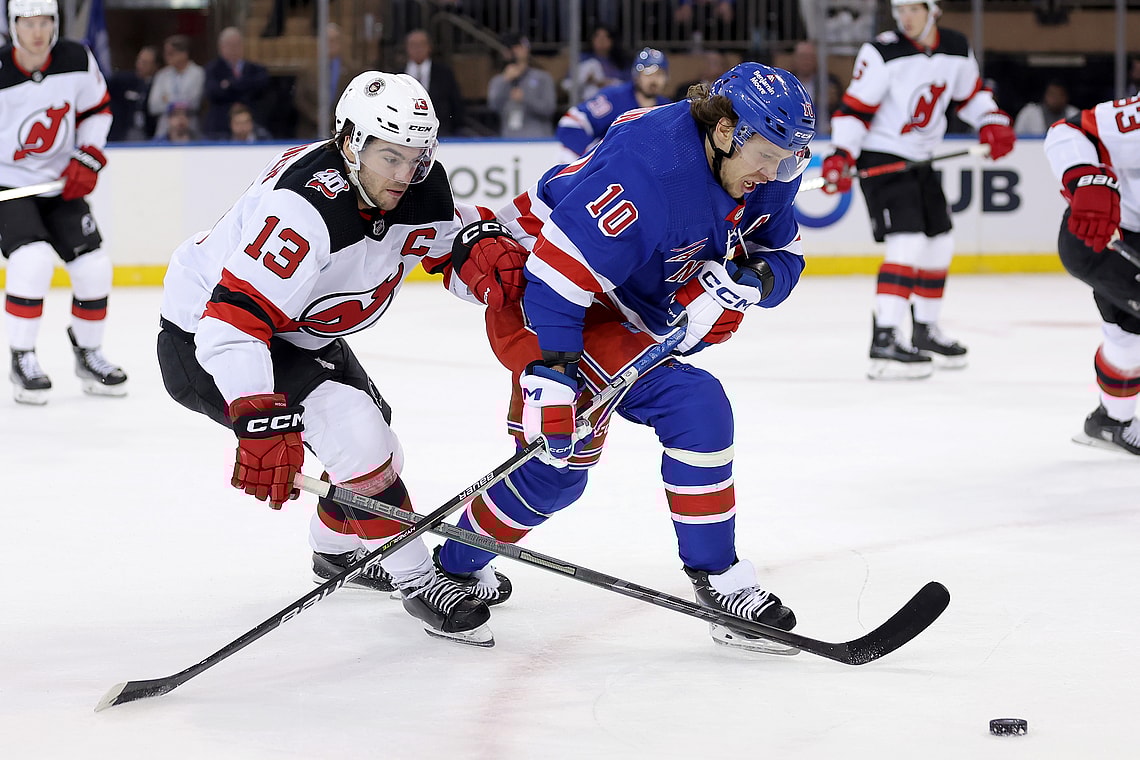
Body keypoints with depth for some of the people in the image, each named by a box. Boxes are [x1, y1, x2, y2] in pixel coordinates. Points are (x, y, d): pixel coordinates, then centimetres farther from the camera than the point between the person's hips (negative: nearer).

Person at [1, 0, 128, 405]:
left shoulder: (77, 61, -9)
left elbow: (97, 108, 8)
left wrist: (88, 157, -4)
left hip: (62, 184, 4)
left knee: (93, 268, -1)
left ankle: (88, 355, 23)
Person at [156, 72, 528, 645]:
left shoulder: (416, 188, -13)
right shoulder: (303, 205, -37)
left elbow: (457, 233, 3)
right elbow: (234, 319, -42)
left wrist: (484, 247, -23)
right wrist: (261, 423, -50)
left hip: (297, 333, 10)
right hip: (202, 340, -9)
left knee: (371, 425, 20)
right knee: (351, 429, -23)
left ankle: (340, 549, 49)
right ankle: (416, 580, -10)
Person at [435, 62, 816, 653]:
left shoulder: (764, 176, -7)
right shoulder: (649, 168, -33)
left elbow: (783, 258, 1)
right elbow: (559, 270, -34)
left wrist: (745, 279, -21)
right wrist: (548, 373, -36)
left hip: (629, 310, 9)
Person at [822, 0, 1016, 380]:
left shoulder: (956, 49, 0)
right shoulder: (882, 53, -17)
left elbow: (970, 93, 17)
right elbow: (855, 107, -17)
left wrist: (992, 124, 1)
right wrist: (841, 157, -28)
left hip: (920, 161, 7)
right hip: (881, 159, -7)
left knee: (939, 244, 14)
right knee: (907, 243, -20)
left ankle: (925, 331, 31)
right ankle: (884, 341, -24)